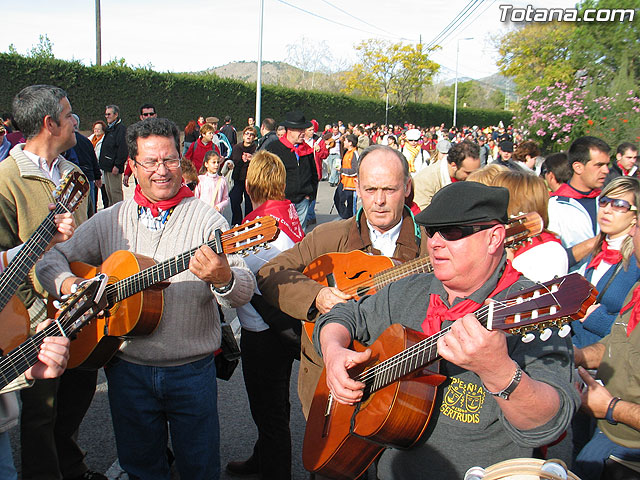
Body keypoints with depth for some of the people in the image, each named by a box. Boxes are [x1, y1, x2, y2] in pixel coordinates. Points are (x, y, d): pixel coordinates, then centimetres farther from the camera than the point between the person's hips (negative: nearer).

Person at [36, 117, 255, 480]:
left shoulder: (205, 219, -9)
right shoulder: (110, 221, 3)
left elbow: (245, 292, -18)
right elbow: (51, 259, 7)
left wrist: (223, 279, -41)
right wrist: (67, 283, -15)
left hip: (192, 369, -2)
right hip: (127, 368, 3)